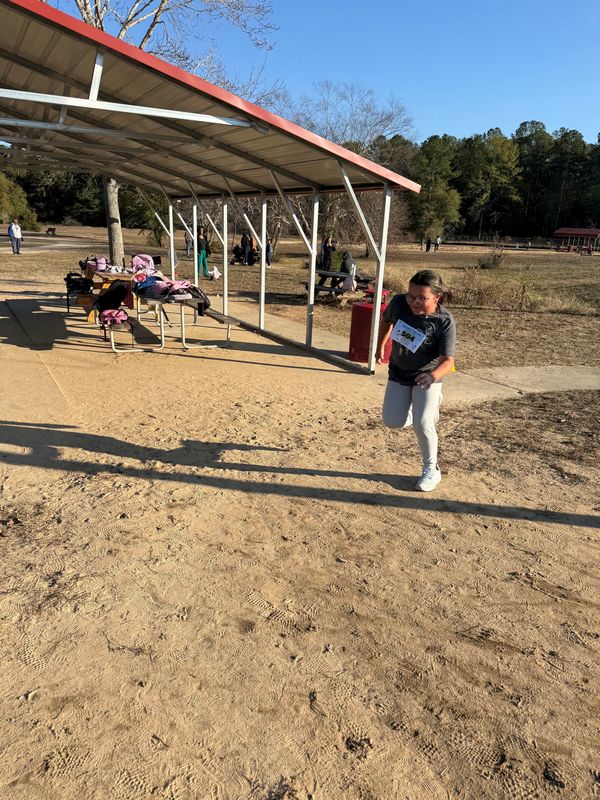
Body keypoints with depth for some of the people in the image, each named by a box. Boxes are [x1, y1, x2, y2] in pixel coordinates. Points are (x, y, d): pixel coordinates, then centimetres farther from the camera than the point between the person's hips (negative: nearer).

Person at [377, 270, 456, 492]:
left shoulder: (445, 322, -26)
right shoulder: (399, 303, -16)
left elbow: (448, 360, -27)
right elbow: (387, 320, 7)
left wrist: (434, 375, -49)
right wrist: (380, 346, 13)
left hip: (427, 376, -4)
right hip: (398, 373, 4)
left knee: (421, 423, -19)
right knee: (393, 421, -4)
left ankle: (431, 470, 7)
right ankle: (428, 405, 28)